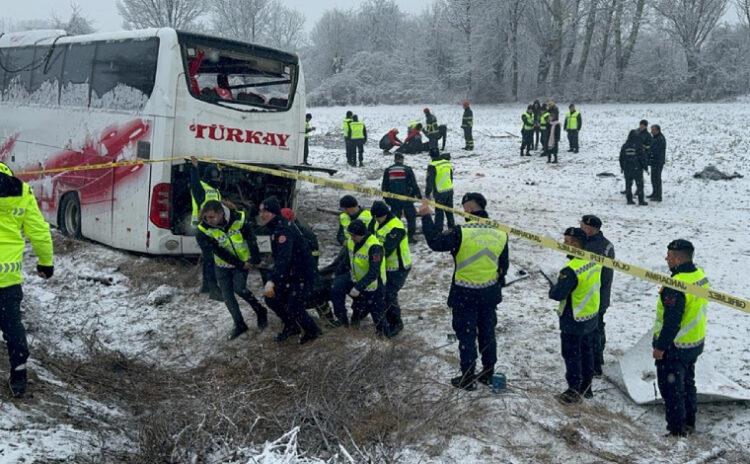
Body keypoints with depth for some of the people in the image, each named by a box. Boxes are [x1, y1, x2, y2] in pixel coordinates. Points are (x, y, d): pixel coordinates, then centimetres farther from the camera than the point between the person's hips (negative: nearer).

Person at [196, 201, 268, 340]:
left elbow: (251, 239, -15)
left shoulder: (239, 219, -25)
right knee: (227, 295, 2)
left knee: (239, 288, -19)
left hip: (243, 261, -2)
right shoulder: (204, 229, -22)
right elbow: (219, 251, -21)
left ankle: (260, 311, 6)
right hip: (222, 265, 2)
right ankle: (239, 325, 21)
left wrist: (256, 260, -17)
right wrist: (240, 264, -21)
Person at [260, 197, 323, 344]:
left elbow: (283, 258, -41)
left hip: (303, 275, -9)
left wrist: (272, 281, -51)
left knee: (293, 309, -8)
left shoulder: (284, 230, -27)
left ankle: (312, 331, 18)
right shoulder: (276, 228, 4)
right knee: (273, 298, 9)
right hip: (290, 273, 9)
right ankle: (291, 327, 28)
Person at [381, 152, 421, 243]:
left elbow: (384, 186, 9)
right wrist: (419, 196, 5)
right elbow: (414, 184, -4)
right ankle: (410, 236, 7)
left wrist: (386, 198, 19)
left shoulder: (388, 171, 4)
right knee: (411, 217, 9)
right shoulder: (407, 170, -5)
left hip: (394, 200, 3)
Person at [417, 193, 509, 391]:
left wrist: (426, 217, -11)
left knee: (466, 336, 7)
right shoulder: (501, 234, -3)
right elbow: (504, 265, 8)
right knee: (487, 333, 19)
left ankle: (467, 378, 16)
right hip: (490, 293, 5)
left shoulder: (462, 233, -23)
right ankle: (488, 373, 31)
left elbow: (435, 242, -20)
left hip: (465, 296, -5)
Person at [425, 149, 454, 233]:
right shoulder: (448, 163, 4)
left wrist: (427, 194, -9)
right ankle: (452, 227, 27)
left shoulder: (432, 166, -17)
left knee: (439, 212, 1)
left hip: (440, 192, -6)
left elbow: (429, 181, -16)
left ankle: (438, 230, 4)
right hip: (450, 190, 6)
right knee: (449, 211, 18)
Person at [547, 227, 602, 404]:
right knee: (587, 352, 20)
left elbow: (558, 294, -26)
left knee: (572, 355, 7)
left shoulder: (571, 269, -29)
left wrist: (553, 288, -4)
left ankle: (574, 390, 17)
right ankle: (586, 387, 33)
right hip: (592, 318, 8)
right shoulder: (595, 261, -4)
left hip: (573, 321, -8)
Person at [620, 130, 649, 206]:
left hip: (627, 169, 4)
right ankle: (641, 201, 2)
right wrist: (646, 167, -1)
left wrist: (622, 167, 22)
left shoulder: (625, 146, 2)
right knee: (639, 184, 3)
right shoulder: (638, 146, -12)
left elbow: (621, 158, 10)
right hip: (637, 168, -4)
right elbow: (643, 157, -10)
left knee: (628, 184, 10)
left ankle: (629, 200, 10)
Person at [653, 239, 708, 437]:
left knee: (670, 387, 4)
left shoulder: (676, 287, -29)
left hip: (674, 347, -9)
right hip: (696, 343, 9)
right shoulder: (700, 275, -1)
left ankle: (677, 429, 12)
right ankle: (689, 422, 36)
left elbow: (671, 322, -27)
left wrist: (660, 347, -17)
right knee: (687, 383, 23)